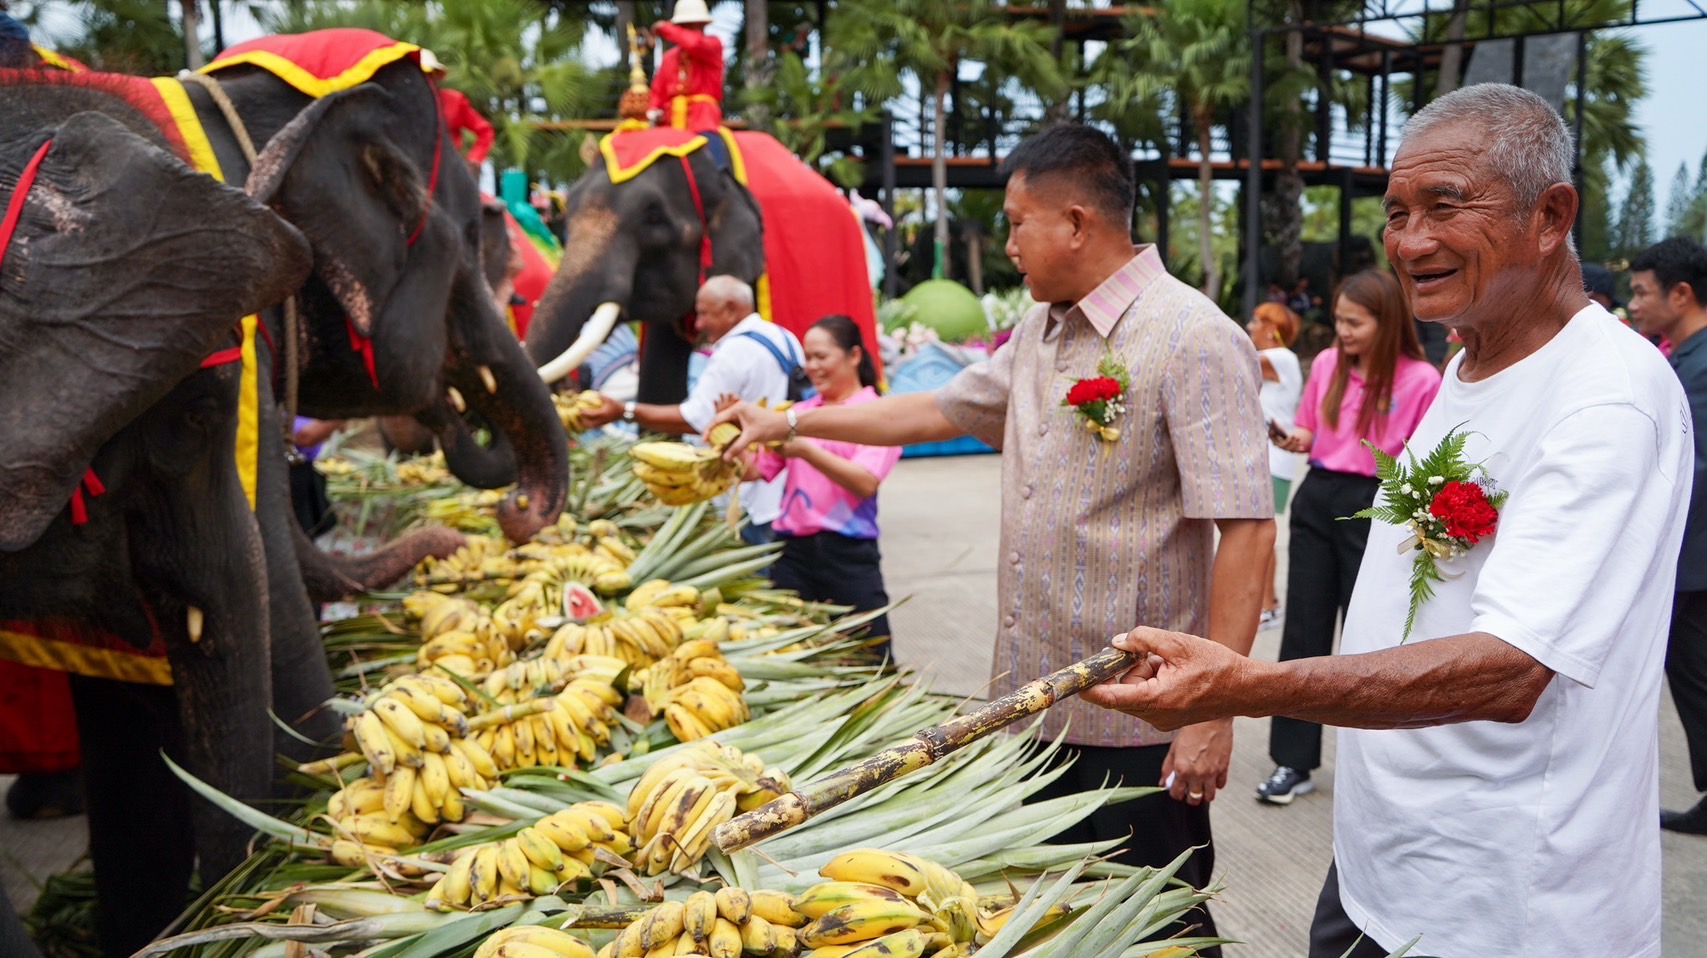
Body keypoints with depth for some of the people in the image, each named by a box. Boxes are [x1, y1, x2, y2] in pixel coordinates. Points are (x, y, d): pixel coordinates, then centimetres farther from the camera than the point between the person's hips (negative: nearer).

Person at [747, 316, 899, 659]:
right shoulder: (801, 412, 14)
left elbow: (865, 483, -17)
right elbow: (757, 470, 10)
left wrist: (805, 450, -26)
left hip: (847, 553, -5)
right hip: (794, 551, 5)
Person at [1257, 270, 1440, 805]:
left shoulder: (1420, 379, -9)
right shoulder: (1326, 363, 5)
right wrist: (1294, 439, -5)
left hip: (1376, 507, -4)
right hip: (1318, 499, 5)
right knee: (1303, 633, 6)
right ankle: (1293, 762, 14)